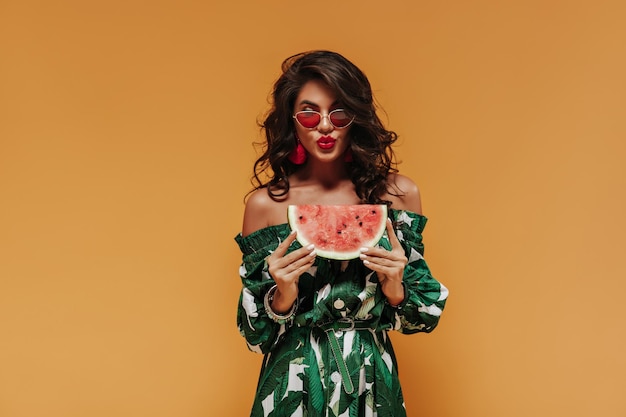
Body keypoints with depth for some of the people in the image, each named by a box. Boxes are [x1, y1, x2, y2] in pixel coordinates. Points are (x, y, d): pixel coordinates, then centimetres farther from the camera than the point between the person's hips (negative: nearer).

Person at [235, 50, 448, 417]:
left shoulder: (398, 193, -5)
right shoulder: (265, 204, -7)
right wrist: (283, 295, -20)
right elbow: (254, 332, -2)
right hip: (294, 385, -1)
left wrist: (396, 289, -17)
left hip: (371, 385, 1)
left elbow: (425, 314, 2)